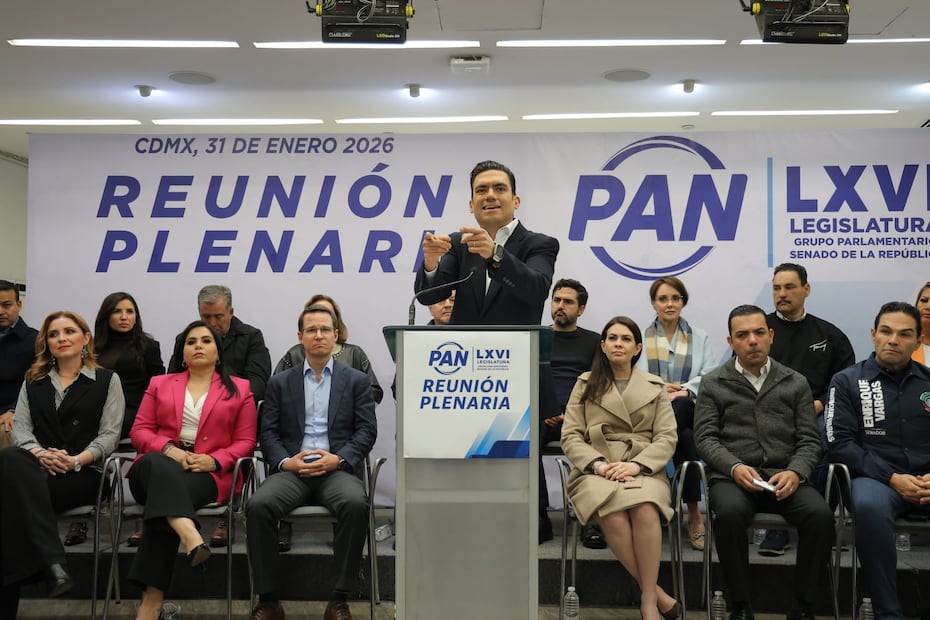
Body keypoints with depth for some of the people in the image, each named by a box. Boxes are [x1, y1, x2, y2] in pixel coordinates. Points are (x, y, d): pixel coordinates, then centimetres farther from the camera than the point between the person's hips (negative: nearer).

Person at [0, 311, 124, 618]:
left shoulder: (107, 380, 10)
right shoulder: (33, 381, 22)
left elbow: (109, 435, 1)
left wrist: (77, 460, -17)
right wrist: (39, 454, -14)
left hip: (84, 473, -3)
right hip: (38, 469, 3)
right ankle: (52, 562, -39)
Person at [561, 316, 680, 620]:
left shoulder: (656, 387, 15)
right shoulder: (585, 383, 14)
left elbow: (667, 438, 5)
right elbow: (570, 436, 6)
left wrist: (636, 464, -13)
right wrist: (599, 464, -12)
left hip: (644, 470, 0)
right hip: (596, 471, 0)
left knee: (645, 511, -35)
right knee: (613, 516, -34)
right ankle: (658, 593, -20)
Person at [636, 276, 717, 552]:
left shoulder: (699, 337, 20)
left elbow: (709, 377, 5)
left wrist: (683, 392, -16)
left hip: (689, 409, 0)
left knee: (680, 404, -39)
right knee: (686, 437, -36)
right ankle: (694, 515, -35)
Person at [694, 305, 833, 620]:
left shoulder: (796, 383, 14)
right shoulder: (713, 383, 10)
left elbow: (809, 440, 9)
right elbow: (705, 438, 3)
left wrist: (795, 472, -12)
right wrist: (735, 467, -15)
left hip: (784, 477, 2)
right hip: (732, 476, -2)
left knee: (820, 513, -28)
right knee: (730, 512, -35)